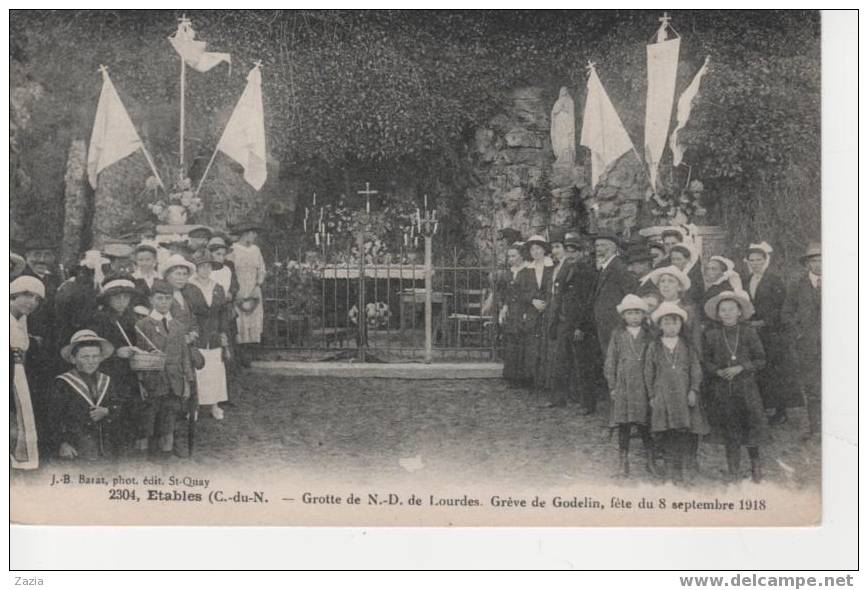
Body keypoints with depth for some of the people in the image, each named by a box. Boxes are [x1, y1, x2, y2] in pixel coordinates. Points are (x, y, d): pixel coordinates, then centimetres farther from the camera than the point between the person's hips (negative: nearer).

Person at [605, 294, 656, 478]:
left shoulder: (649, 335, 6)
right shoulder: (618, 335, 6)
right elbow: (610, 361, 6)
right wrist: (612, 386, 0)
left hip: (644, 386, 0)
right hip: (623, 385, 0)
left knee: (645, 425, 1)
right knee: (623, 425, 3)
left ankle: (650, 461, 14)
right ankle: (623, 463, 10)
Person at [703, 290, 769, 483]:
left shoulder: (749, 333, 1)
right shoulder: (711, 335, 3)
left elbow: (760, 360, 2)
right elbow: (705, 361, 6)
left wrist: (740, 368, -12)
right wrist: (718, 371, -12)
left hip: (746, 386, -1)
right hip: (721, 390, 1)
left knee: (752, 425, -4)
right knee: (729, 432, 4)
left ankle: (755, 465, 18)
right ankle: (733, 471, 14)